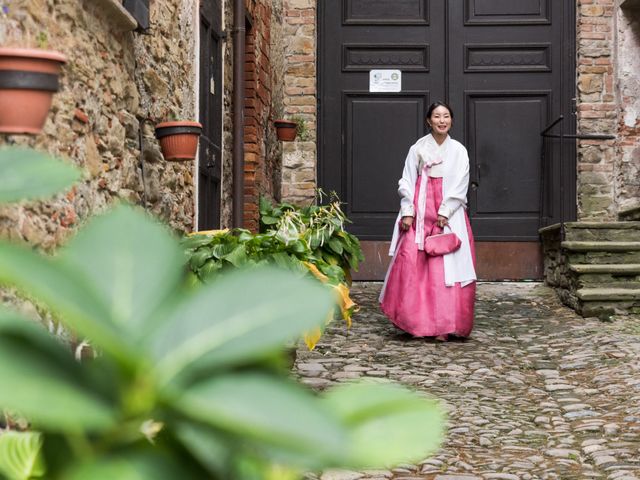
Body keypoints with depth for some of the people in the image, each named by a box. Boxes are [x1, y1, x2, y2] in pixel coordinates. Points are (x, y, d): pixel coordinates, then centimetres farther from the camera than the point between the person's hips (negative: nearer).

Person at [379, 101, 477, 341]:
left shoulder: (458, 150, 6)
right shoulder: (418, 148, 6)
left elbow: (460, 186, 0)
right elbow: (407, 182, 4)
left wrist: (444, 213, -10)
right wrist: (408, 212, -7)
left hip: (449, 213, 0)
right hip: (420, 212, 0)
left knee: (447, 265, -6)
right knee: (411, 260, -10)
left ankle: (442, 324, -2)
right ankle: (414, 319, -1)